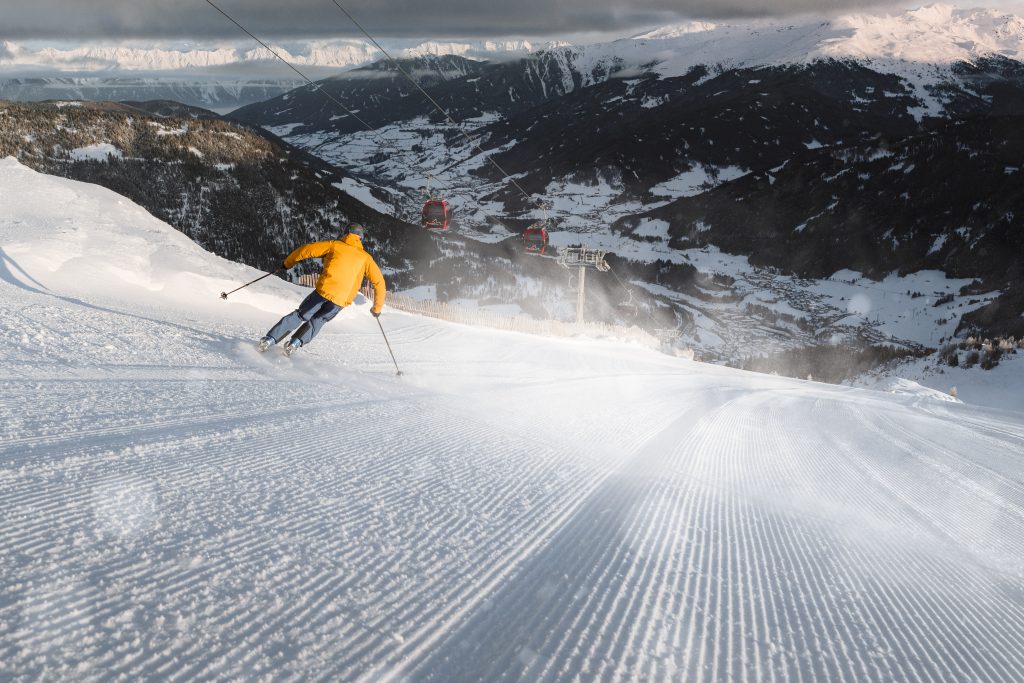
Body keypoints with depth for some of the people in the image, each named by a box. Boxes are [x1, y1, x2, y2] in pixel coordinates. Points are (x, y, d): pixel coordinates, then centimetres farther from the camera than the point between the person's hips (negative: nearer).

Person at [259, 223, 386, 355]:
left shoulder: (335, 245, 11)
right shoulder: (366, 257, 13)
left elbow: (306, 250, 8)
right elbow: (379, 282, 9)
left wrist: (288, 262, 23)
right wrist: (377, 308, 18)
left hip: (324, 290, -1)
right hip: (341, 301, 1)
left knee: (300, 315, 15)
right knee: (317, 321, 22)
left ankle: (270, 339, 8)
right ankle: (296, 342, 4)